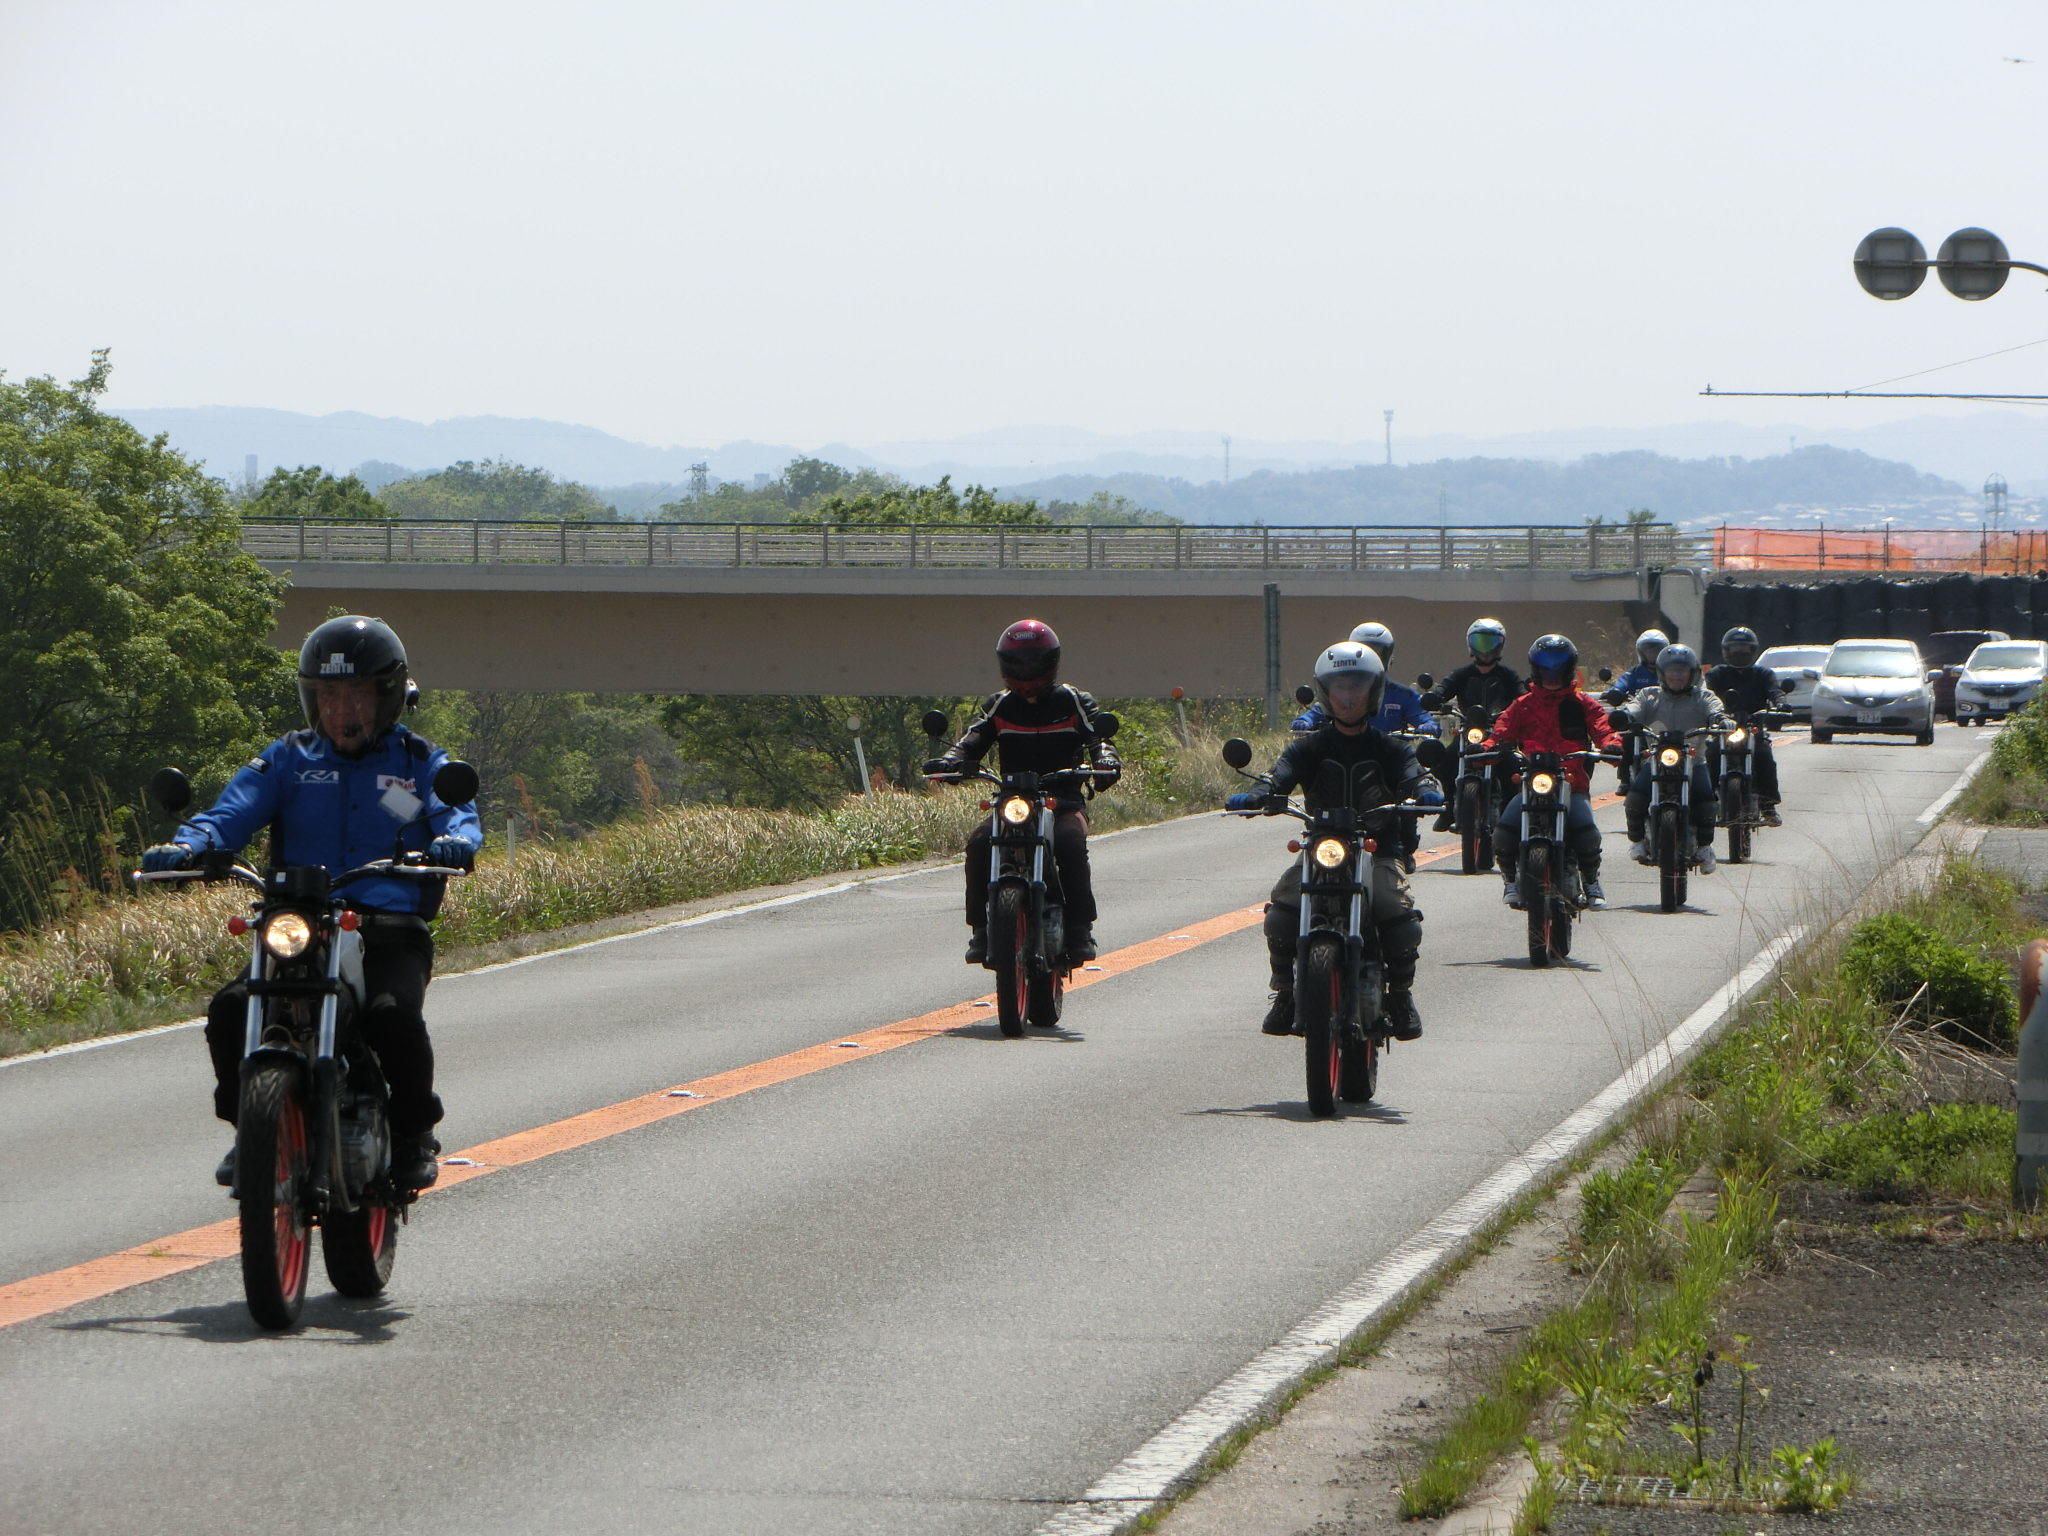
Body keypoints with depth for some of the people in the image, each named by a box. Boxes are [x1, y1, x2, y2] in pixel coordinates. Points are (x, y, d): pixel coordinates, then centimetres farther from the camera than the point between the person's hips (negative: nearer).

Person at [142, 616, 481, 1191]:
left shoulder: (418, 761, 14)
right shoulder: (288, 760, 17)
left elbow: (455, 812, -2)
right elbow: (235, 811, 3)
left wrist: (456, 840, -28)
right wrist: (187, 845, -19)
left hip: (391, 933, -2)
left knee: (393, 1013, -32)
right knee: (231, 1009, -23)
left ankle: (414, 1134, -7)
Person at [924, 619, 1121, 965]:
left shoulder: (1073, 702, 8)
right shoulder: (999, 706, 14)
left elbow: (1097, 737, -3)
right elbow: (972, 740, 3)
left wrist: (1105, 763, -27)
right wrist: (949, 761, -20)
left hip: (1063, 801, -2)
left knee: (1071, 843, -34)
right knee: (980, 844, -27)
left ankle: (1080, 929, -23)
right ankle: (981, 929, -17)